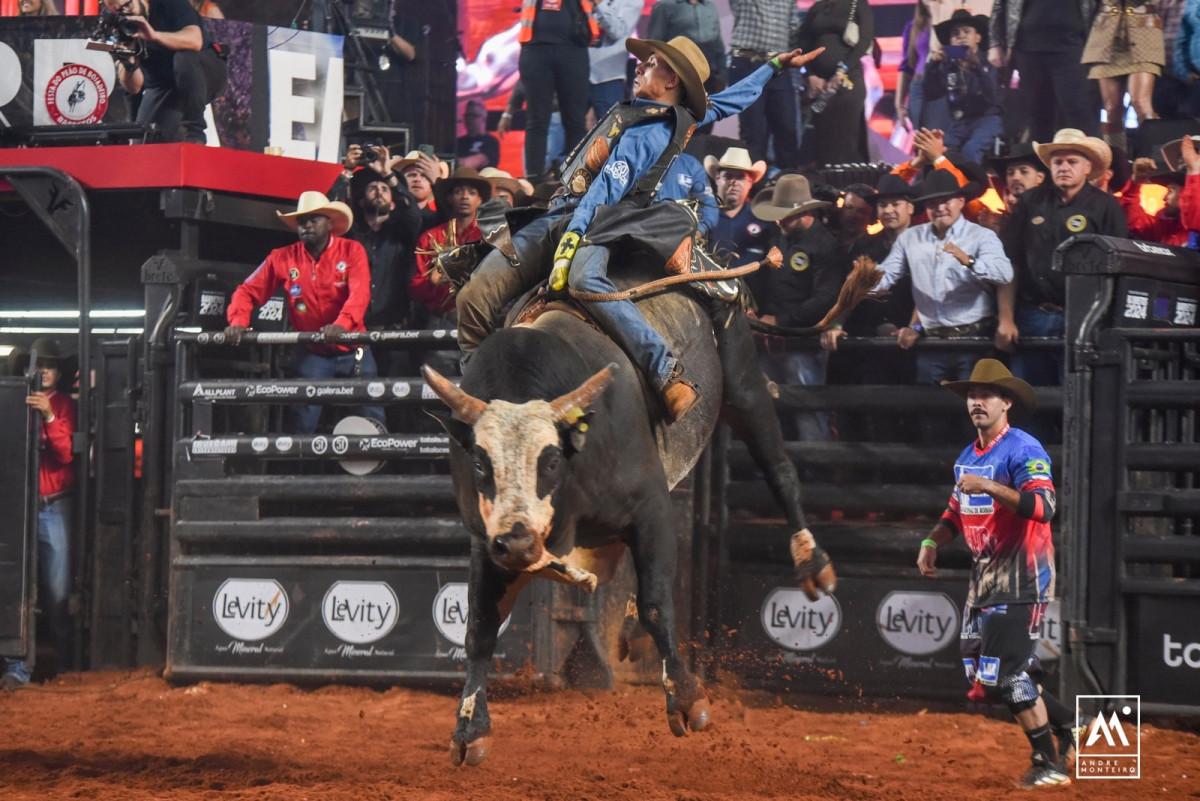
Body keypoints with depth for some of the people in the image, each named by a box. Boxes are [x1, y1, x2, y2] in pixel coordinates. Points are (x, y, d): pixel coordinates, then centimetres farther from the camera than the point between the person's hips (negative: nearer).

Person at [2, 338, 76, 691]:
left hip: (55, 507, -1)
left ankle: (64, 658, 12)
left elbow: (66, 454, -7)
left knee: (57, 589, -2)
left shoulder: (66, 406, 5)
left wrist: (49, 416, -17)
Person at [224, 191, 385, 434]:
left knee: (371, 421, -1)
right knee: (300, 423, -5)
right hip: (310, 354, 1)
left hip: (351, 350, -1)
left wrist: (342, 324, -37)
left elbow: (360, 293, -18)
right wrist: (238, 322, -18)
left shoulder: (352, 251, -4)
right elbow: (248, 291, 2)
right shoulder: (282, 258, 2)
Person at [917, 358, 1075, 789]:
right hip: (984, 576, 9)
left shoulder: (1023, 450, -12)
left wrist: (989, 486, -34)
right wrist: (933, 541, 9)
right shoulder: (967, 458, 15)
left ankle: (1048, 763, -6)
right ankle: (1064, 723, 25)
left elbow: (1043, 506, -26)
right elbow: (957, 511, 27)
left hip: (1021, 578, -9)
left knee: (1005, 672, -15)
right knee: (981, 675, 9)